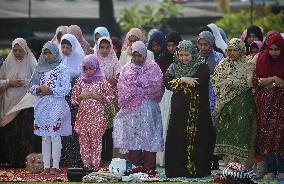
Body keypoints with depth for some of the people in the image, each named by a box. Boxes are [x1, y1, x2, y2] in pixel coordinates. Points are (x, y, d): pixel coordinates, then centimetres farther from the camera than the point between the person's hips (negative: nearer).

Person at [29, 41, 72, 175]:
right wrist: (39, 88, -8)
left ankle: (55, 166, -3)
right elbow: (31, 86, 12)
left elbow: (66, 88, -8)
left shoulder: (61, 69, -1)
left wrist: (51, 91, -14)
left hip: (56, 107, -5)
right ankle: (46, 166, 7)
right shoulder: (40, 68, 13)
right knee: (45, 137, 5)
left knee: (55, 136, -5)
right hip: (42, 107, 5)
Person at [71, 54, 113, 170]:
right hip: (83, 116, 3)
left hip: (97, 117, -3)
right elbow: (74, 99, 13)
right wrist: (81, 97, -7)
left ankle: (95, 166, -1)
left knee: (96, 142, -4)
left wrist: (96, 96, -11)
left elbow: (109, 98, 1)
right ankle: (86, 165, 6)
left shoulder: (102, 81, 2)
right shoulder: (81, 81, 10)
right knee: (84, 142, 2)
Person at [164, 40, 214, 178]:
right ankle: (177, 170, 1)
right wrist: (182, 80, -14)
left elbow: (201, 83, -14)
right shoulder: (174, 67, 13)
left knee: (197, 139, -5)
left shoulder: (201, 67, 1)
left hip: (198, 110, -3)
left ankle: (197, 169, -2)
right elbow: (167, 82, -1)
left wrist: (181, 81, -4)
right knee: (177, 139, -2)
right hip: (179, 109, 3)